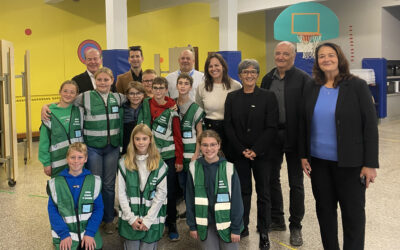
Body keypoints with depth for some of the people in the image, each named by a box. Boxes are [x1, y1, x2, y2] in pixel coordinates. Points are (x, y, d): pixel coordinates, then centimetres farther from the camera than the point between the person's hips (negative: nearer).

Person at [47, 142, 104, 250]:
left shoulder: (94, 181, 0)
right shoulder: (56, 183, 0)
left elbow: (98, 208, 0)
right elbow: (52, 210, -1)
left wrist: (90, 233, -9)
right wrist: (64, 234, -10)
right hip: (65, 235, 0)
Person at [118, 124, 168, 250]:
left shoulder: (159, 164, -2)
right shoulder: (124, 162, 0)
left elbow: (161, 193, -4)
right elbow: (121, 192, -2)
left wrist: (148, 219, -8)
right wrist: (131, 218, -7)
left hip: (152, 219, -1)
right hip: (130, 219, 1)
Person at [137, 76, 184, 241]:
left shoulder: (172, 109, -2)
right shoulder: (145, 104, 5)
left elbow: (177, 135, -1)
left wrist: (179, 159, -3)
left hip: (168, 156, -2)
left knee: (170, 190, 3)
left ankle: (171, 224, 17)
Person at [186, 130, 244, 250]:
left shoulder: (229, 168, -12)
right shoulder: (194, 168, -5)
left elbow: (236, 199, -8)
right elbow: (190, 198, 1)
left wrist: (236, 228, -8)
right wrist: (192, 225, 1)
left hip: (226, 222, -1)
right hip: (205, 224, 2)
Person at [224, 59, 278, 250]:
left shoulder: (268, 97, -2)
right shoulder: (232, 97, 6)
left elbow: (271, 128, -6)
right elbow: (228, 126, 3)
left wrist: (256, 150, -14)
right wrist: (242, 149, -7)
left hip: (261, 153, -2)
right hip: (239, 153, 2)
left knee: (263, 193, 5)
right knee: (243, 190, 9)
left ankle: (264, 233, 15)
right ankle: (242, 227, 21)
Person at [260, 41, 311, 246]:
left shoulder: (303, 79, -9)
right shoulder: (268, 79, 8)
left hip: (293, 136, -5)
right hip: (271, 135, 5)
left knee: (296, 183, 6)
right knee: (271, 179, 14)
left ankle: (295, 227, 20)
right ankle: (276, 220, 32)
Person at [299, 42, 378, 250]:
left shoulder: (357, 86, -6)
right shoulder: (312, 89, 5)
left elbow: (370, 125, -8)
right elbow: (304, 124, 10)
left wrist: (370, 163, -11)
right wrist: (303, 155, 5)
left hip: (349, 163, -4)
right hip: (318, 161, 4)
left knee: (353, 212, 7)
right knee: (324, 209, 13)